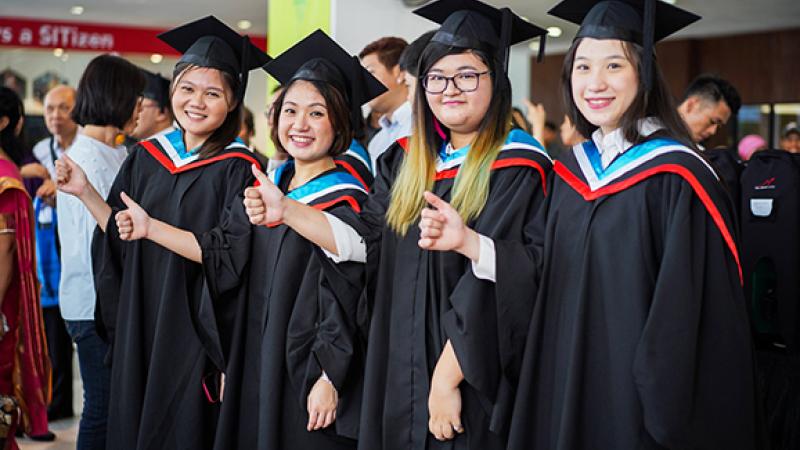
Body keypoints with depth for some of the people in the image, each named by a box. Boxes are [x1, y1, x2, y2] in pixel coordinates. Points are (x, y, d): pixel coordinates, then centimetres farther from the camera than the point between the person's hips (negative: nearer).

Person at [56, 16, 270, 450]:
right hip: (139, 327, 5)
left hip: (196, 330, -5)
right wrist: (87, 194, -3)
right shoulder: (145, 157, 6)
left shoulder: (237, 169, -10)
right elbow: (123, 242, 8)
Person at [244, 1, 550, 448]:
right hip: (400, 375, 6)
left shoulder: (515, 168, -12)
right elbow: (366, 240, 7)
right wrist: (285, 209, -3)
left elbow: (491, 288, -18)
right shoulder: (409, 160, 10)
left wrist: (447, 379, -21)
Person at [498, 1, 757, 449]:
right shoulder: (571, 171, 8)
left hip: (635, 393, -6)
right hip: (566, 387, 6)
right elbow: (541, 272, 7)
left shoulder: (676, 177, -14)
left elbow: (688, 315, -15)